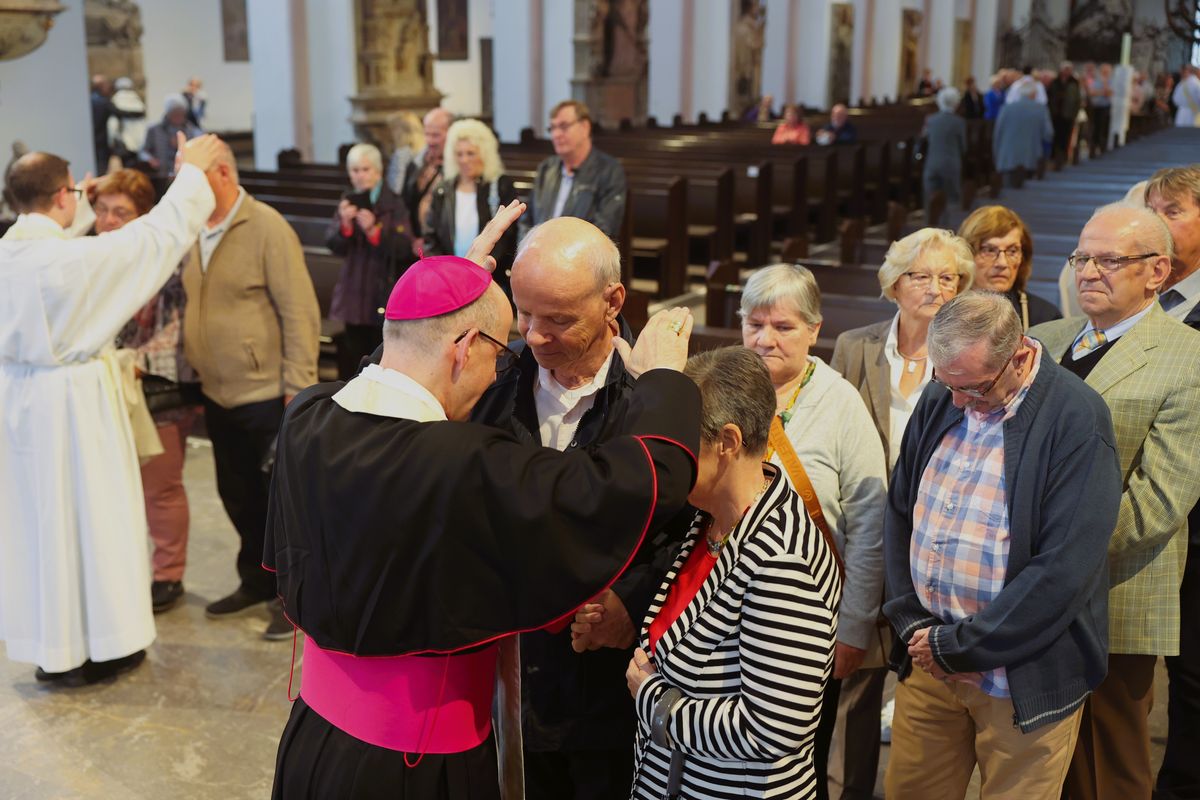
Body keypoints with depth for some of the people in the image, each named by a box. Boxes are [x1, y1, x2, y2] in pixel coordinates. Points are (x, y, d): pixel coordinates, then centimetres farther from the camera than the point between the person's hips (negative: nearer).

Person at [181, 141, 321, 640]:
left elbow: (299, 312, -13)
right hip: (219, 393, 6)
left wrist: (297, 386, -16)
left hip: (266, 393, -6)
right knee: (237, 495, 17)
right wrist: (195, 371, 9)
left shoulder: (267, 228, -12)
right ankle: (256, 581, 34)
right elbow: (194, 304, 13)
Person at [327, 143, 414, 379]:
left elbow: (404, 248, -12)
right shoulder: (347, 202, 8)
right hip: (353, 296, 3)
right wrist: (344, 224, -18)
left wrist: (373, 230, -25)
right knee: (350, 364, 1)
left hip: (385, 293, -3)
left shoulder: (394, 204, -2)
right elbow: (333, 246, 1)